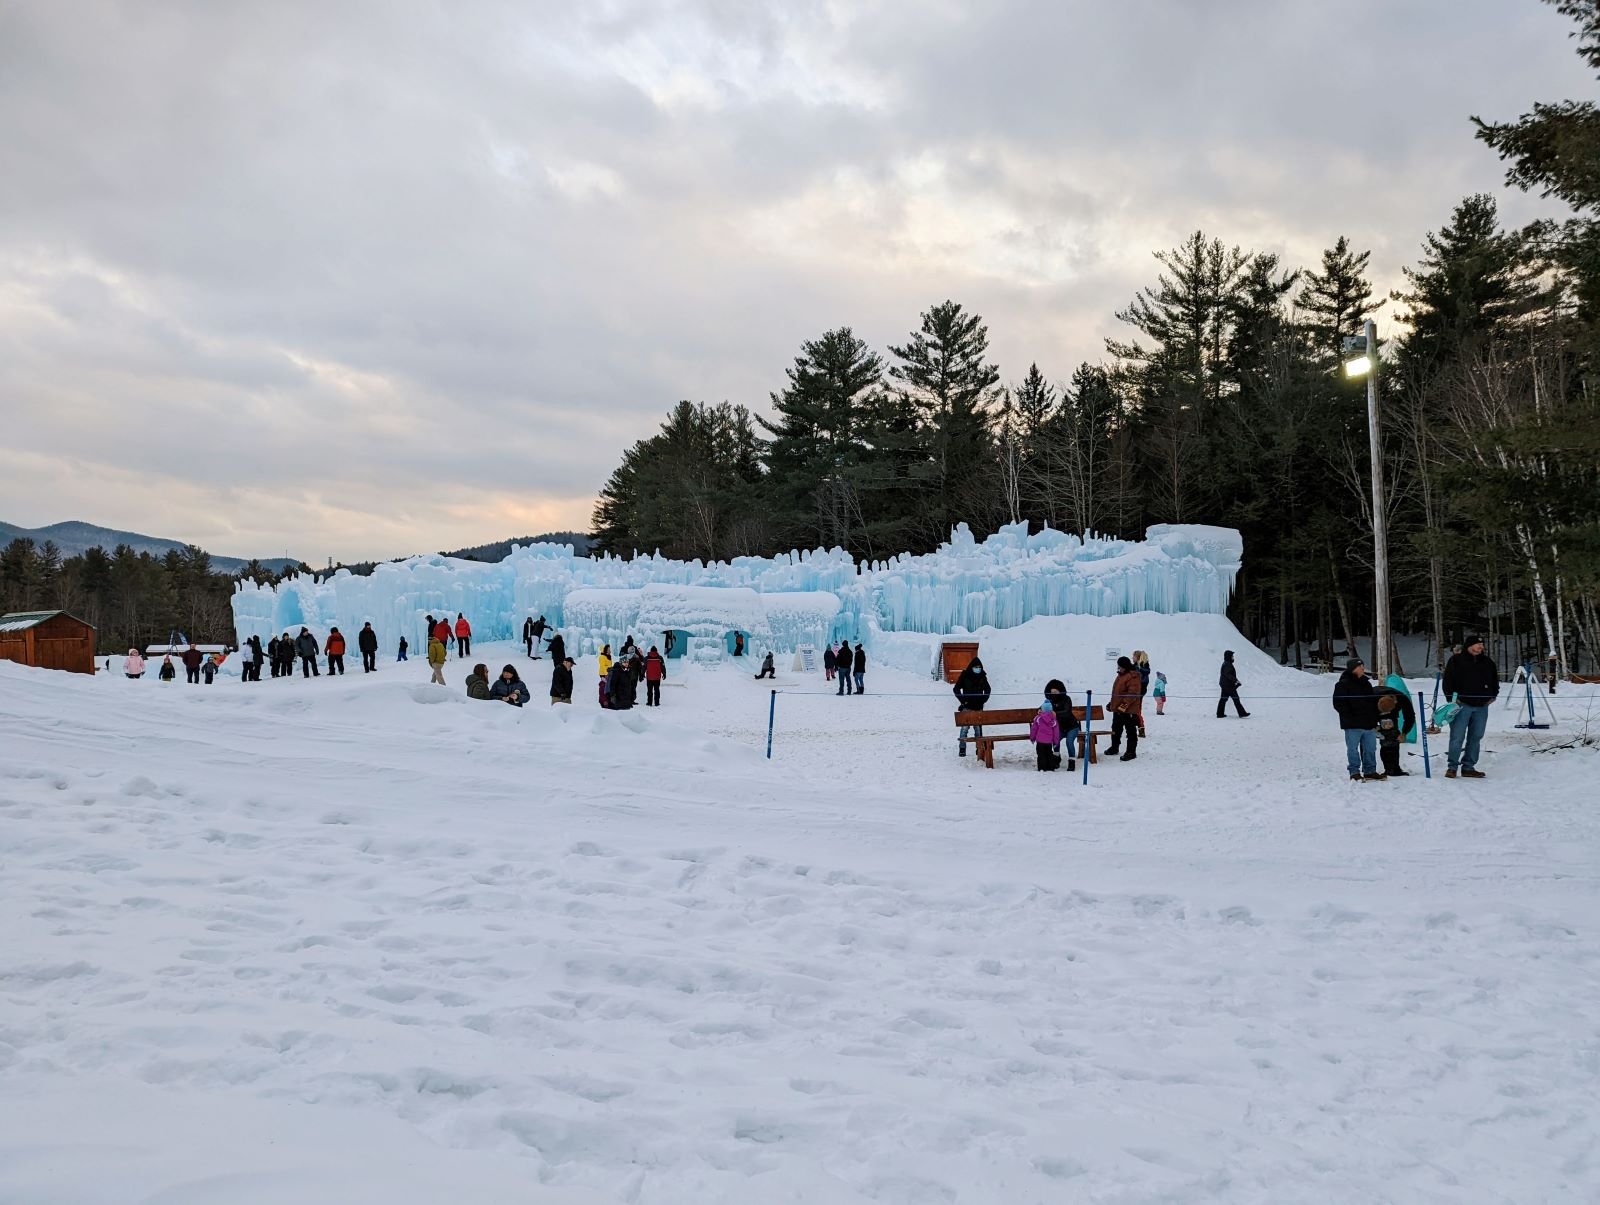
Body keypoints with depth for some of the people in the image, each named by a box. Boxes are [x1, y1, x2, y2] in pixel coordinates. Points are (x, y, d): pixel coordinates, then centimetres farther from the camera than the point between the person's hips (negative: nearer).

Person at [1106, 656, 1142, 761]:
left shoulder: (1133, 676, -17)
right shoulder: (1121, 675, 14)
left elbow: (1132, 694, -23)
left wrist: (1124, 705, -27)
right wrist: (1112, 704, 24)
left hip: (1129, 710, -10)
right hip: (1118, 709, 10)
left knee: (1131, 731, -1)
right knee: (1116, 729, 19)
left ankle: (1131, 752, 4)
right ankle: (1114, 747, 33)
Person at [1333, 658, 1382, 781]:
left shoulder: (1366, 683, 16)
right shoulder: (1343, 684, -6)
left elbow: (1374, 703, 22)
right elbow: (1338, 704, -10)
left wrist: (1375, 721, 14)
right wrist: (1350, 718, -16)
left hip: (1368, 724, 7)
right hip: (1353, 725, -7)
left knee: (1370, 748, 11)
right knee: (1353, 749, -2)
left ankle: (1370, 771, 20)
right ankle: (1354, 772, 4)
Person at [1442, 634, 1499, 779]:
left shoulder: (1487, 662, 13)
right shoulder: (1456, 661, -1)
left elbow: (1495, 679, 24)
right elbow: (1448, 680, -2)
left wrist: (1493, 695, 13)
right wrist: (1452, 697, -9)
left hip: (1482, 706, 5)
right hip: (1461, 704, -5)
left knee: (1475, 737, 7)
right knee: (1457, 737, -7)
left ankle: (1468, 767, 14)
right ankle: (1452, 767, -1)